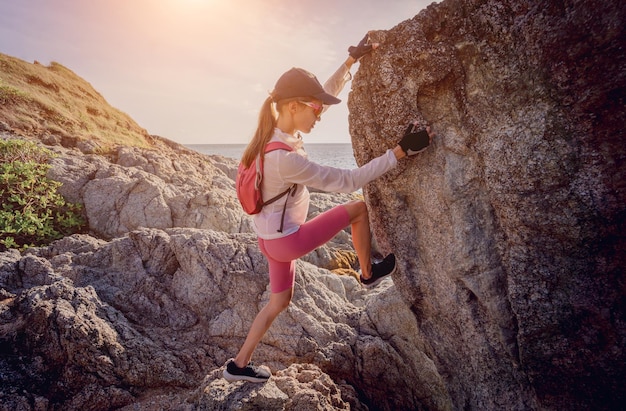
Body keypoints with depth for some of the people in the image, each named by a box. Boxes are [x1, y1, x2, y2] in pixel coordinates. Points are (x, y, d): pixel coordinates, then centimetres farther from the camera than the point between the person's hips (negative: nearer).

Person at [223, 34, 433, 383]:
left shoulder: (280, 130, -5)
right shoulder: (286, 158, -31)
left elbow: (325, 92, 7)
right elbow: (348, 181, -27)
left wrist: (352, 60, 5)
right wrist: (401, 152, -26)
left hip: (272, 238, 9)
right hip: (286, 241, -9)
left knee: (279, 302, 24)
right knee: (359, 209, 1)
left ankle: (239, 365, 36)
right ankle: (368, 273, 23)